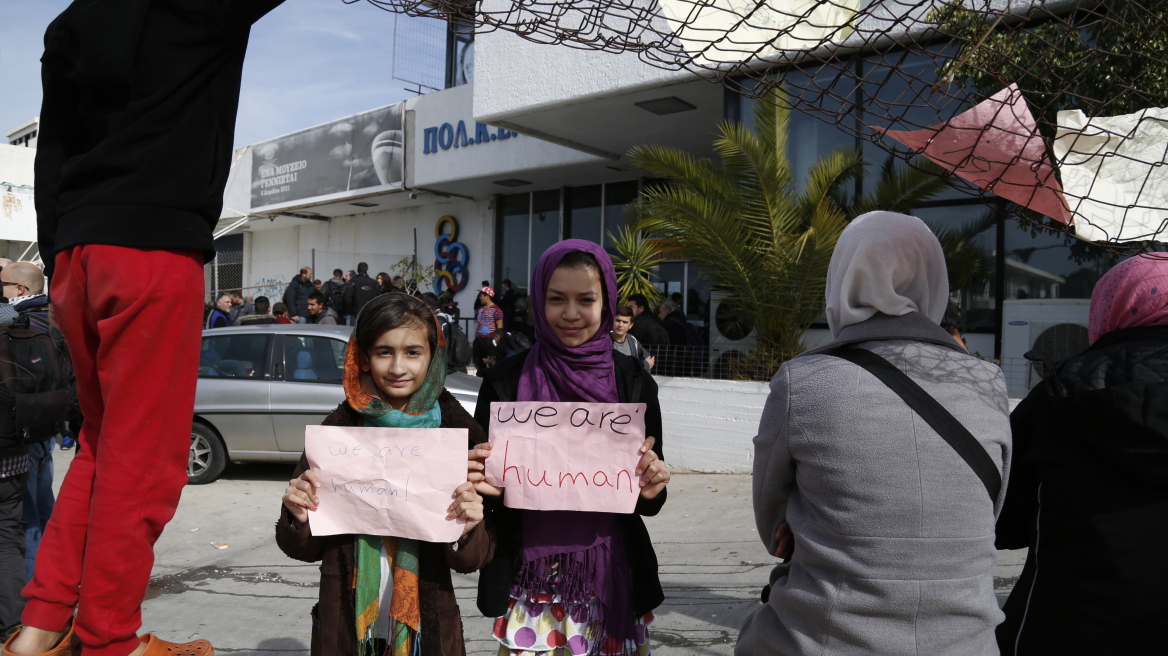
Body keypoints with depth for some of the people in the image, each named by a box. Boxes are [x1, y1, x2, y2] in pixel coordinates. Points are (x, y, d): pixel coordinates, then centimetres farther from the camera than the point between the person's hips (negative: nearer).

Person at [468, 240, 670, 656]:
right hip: (532, 582, 0)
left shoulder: (632, 382, -1)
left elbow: (648, 498, 5)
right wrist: (489, 487, -18)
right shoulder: (507, 381, -3)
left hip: (610, 579, 1)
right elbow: (484, 478, 3)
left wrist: (651, 489, -17)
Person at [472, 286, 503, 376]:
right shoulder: (481, 309, 15)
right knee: (478, 364, 13)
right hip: (478, 340, 8)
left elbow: (500, 327, -9)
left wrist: (496, 341, -14)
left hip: (489, 341, -8)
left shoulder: (496, 310, -8)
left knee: (492, 363, -7)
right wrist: (475, 338, 16)